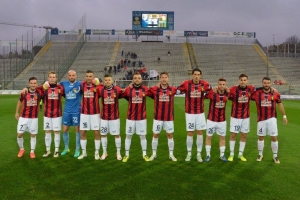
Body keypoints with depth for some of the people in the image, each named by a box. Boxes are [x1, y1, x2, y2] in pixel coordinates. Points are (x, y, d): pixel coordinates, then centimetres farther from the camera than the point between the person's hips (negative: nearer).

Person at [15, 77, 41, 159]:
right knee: (19, 134, 2)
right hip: (23, 117, 0)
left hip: (34, 118, 0)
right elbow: (20, 101, 11)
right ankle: (21, 149, 26)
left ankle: (32, 151, 20)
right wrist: (17, 112, 13)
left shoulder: (39, 93, -5)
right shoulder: (24, 93, -6)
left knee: (33, 135, 5)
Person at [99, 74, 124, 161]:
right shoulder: (101, 90, -5)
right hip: (104, 117, 1)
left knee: (117, 134, 6)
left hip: (115, 117, -1)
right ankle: (104, 152, 26)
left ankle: (118, 153, 21)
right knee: (103, 134, 9)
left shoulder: (117, 90, -7)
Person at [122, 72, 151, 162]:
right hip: (130, 117, 0)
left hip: (142, 117, 0)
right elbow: (122, 95, 11)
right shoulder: (128, 89, -4)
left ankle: (144, 154, 22)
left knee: (143, 136, 8)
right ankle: (126, 155, 20)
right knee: (128, 136, 8)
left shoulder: (145, 89, -4)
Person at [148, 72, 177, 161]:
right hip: (158, 117, 0)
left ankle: (171, 154, 23)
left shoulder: (172, 89, -2)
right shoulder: (154, 89, -4)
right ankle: (154, 154, 24)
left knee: (170, 135, 9)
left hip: (169, 117, 1)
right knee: (155, 135, 9)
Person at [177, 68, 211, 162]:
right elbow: (178, 90, 3)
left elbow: (210, 90, 14)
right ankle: (189, 153, 19)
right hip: (189, 113, -1)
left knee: (200, 133, 6)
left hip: (200, 113, 2)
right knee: (190, 133, 4)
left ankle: (199, 154, 18)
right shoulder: (186, 84, -9)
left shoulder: (205, 84, -4)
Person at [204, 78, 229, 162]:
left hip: (222, 120, 3)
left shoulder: (227, 94, -6)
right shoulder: (212, 93, -16)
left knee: (222, 137, 12)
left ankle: (222, 155, 26)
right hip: (211, 120, -3)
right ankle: (208, 155, 20)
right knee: (208, 137, 6)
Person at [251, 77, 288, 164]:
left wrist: (284, 116, 12)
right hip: (261, 119, 0)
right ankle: (260, 154, 28)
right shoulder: (257, 93, -6)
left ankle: (275, 156, 20)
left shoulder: (275, 94, -2)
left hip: (272, 119, 0)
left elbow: (280, 104, 9)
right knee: (261, 137, 11)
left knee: (274, 137, 3)